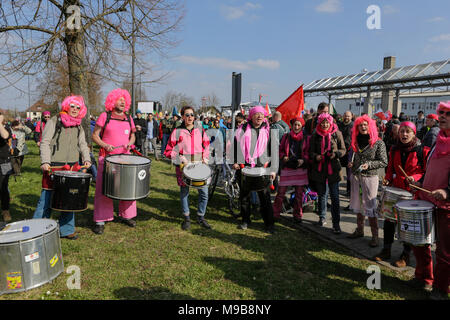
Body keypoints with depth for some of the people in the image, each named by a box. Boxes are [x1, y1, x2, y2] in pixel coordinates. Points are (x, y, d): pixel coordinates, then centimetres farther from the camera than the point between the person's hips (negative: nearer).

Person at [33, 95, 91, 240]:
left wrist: (86, 159, -4)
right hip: (53, 166, -5)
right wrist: (45, 162, -17)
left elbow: (83, 144, 14)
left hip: (72, 166, 5)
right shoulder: (54, 121, 0)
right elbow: (45, 143, -6)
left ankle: (66, 229, 20)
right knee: (46, 199, -2)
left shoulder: (79, 127, 16)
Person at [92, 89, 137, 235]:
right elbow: (95, 135, 1)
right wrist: (105, 145, -15)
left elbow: (132, 135, 21)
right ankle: (100, 221, 7)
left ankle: (126, 215, 23)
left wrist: (130, 143, -1)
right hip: (107, 158, -4)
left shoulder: (128, 118, 12)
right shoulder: (104, 116, 0)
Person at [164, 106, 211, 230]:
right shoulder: (177, 131, 0)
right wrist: (180, 158, -10)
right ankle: (186, 218, 25)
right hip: (183, 166, -2)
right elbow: (169, 151, 2)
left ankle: (201, 217, 21)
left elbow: (206, 146, 17)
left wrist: (205, 157, 1)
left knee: (204, 192, 1)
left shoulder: (200, 130, 8)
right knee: (184, 192, 8)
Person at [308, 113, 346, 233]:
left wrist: (336, 153, -15)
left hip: (333, 169, -2)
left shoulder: (337, 134, 1)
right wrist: (316, 157, -14)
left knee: (335, 196, -3)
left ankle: (336, 223, 3)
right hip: (319, 169, 2)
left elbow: (343, 150, 5)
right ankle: (322, 217, 32)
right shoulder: (315, 135, 4)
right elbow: (311, 151, 7)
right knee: (321, 194, 14)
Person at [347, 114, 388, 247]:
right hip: (356, 176, 6)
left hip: (370, 177, -5)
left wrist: (369, 164, -18)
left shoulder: (378, 143, -6)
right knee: (357, 205, 13)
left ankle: (375, 235, 6)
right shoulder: (356, 141, 10)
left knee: (370, 206, -3)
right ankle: (359, 230, 26)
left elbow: (384, 162, -6)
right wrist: (351, 163, 3)